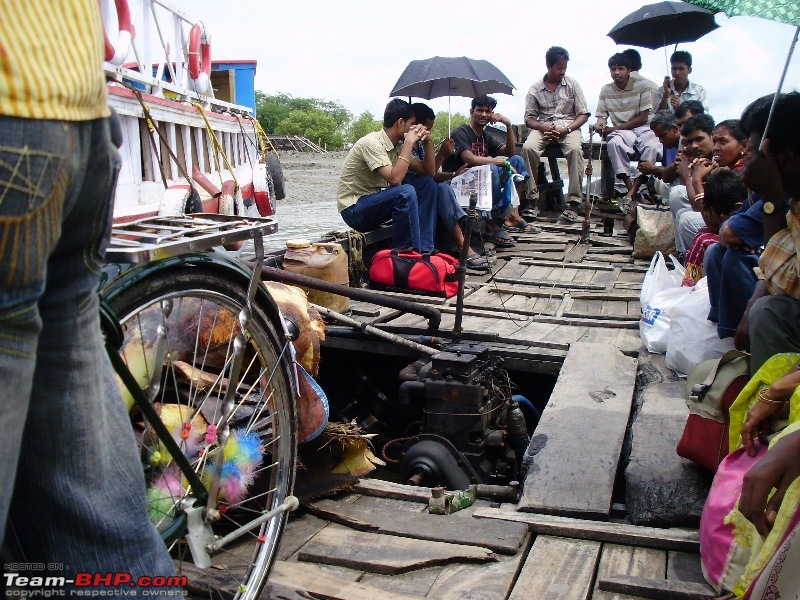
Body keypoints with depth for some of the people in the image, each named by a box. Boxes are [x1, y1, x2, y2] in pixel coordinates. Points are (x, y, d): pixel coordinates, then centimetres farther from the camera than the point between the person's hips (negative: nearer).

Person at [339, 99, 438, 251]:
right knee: (406, 192, -31)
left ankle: (424, 249, -7)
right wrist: (409, 142, -25)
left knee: (428, 184, -1)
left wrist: (429, 143, -5)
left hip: (375, 202, 9)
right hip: (354, 210, -9)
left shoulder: (397, 145, 6)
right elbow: (395, 179, -32)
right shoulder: (372, 143, -19)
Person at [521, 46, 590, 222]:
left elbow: (583, 114, 3)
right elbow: (529, 118, 6)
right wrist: (543, 127, -16)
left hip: (569, 127, -1)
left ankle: (573, 202, -32)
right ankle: (532, 198, -25)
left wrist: (566, 129, -14)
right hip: (543, 127, 1)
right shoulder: (535, 89, 6)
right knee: (528, 147, -32)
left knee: (575, 149, -35)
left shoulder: (572, 85, 6)